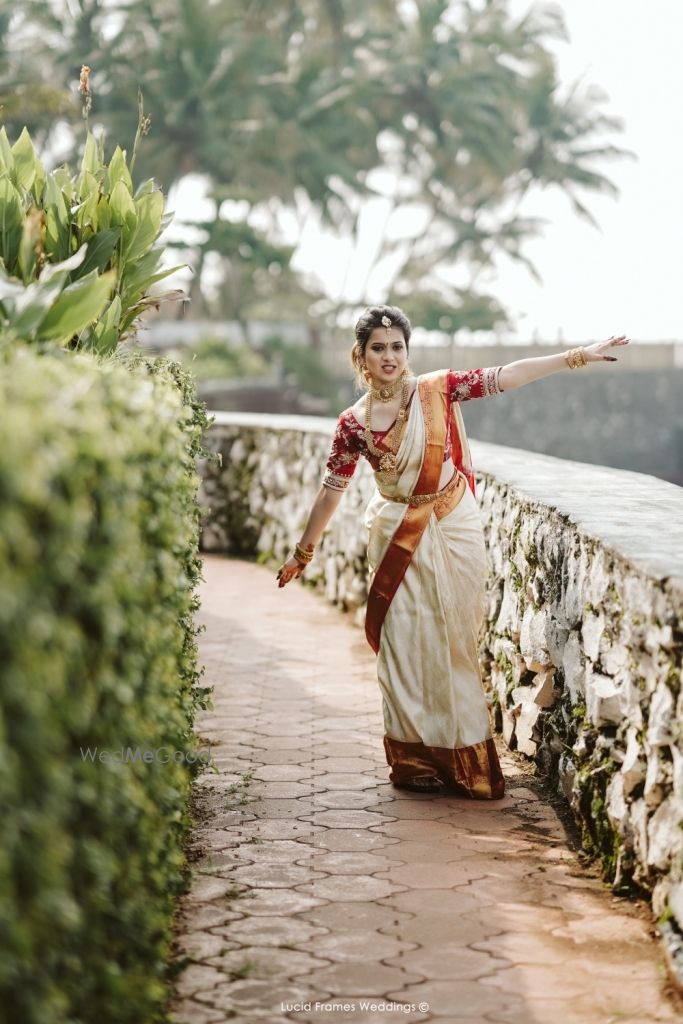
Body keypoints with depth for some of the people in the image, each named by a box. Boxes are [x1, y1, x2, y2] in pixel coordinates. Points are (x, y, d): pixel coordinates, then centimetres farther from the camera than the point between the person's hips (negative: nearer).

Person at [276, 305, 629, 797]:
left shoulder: (438, 390, -4)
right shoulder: (354, 423, -3)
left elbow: (505, 376, -9)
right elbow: (331, 490, 4)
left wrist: (579, 355, -14)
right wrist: (303, 552, 9)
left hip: (455, 533, 0)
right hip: (399, 540, 0)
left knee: (454, 642, 6)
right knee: (406, 646, 2)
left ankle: (461, 758, 16)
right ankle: (416, 758, 14)